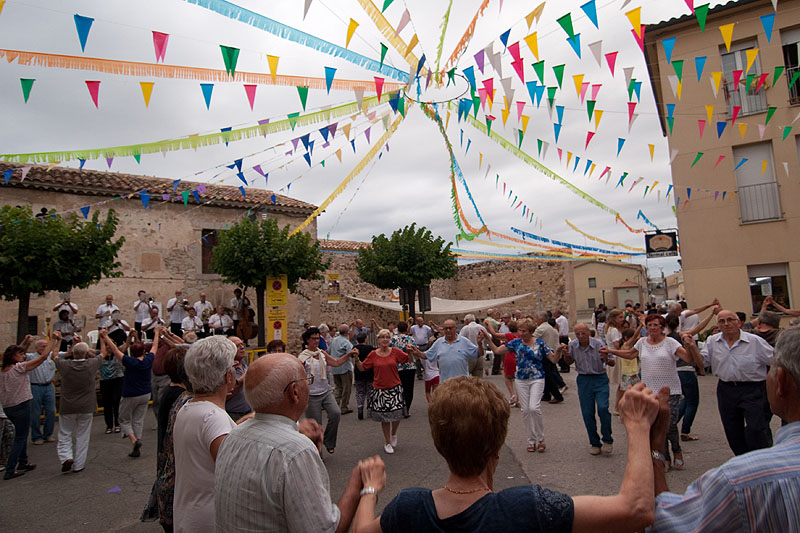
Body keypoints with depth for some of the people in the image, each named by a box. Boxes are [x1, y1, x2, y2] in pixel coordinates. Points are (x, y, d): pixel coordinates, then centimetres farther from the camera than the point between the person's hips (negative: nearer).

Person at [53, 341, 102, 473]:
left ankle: (66, 457, -4)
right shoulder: (91, 364, -12)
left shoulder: (65, 365, -11)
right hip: (86, 408, 0)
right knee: (82, 437, 10)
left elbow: (54, 355, 11)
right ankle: (78, 465, 15)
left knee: (64, 435, 15)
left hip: (67, 408, 0)